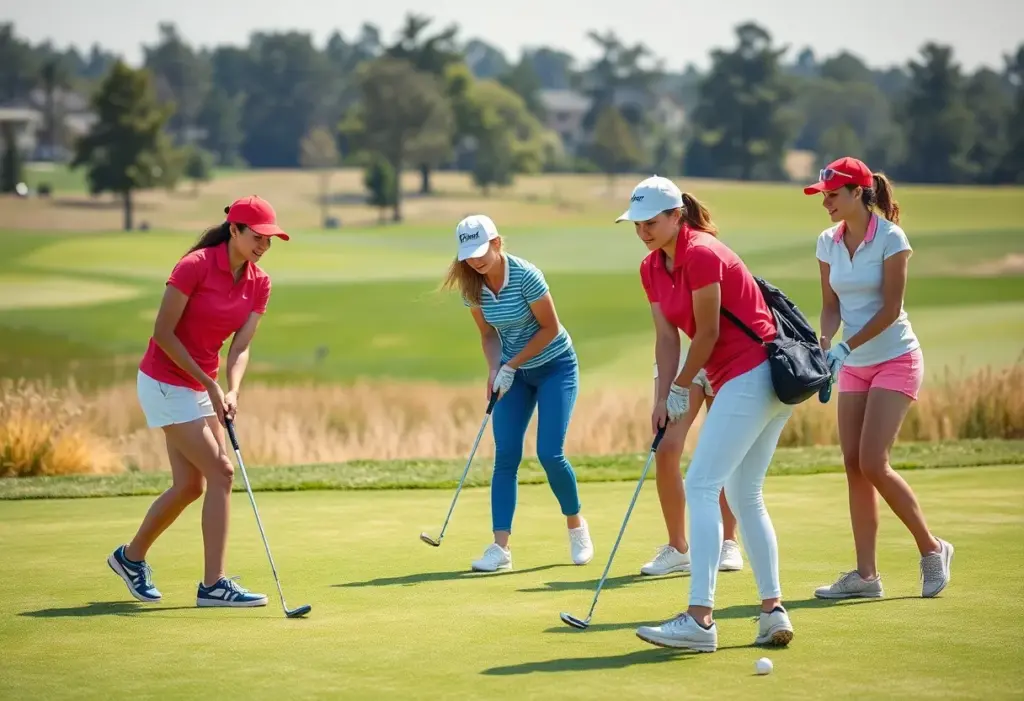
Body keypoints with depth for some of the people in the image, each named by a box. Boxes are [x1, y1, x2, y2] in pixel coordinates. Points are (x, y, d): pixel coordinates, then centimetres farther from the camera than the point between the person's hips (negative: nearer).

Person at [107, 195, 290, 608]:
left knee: (190, 485, 10)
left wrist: (231, 392, -21)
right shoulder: (196, 266, -19)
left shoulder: (259, 284, 1)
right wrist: (209, 384, -17)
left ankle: (131, 557, 33)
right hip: (164, 383, -8)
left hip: (200, 387, 8)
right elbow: (163, 333, -18)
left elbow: (240, 346, -3)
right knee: (220, 473, -14)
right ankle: (213, 585, -10)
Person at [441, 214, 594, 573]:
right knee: (505, 456, -7)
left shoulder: (525, 275, -24)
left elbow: (550, 328, -17)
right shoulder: (472, 286, -7)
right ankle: (500, 546, -10)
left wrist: (510, 367, -17)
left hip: (555, 366, -5)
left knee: (550, 453, -12)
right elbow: (488, 333, 5)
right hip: (514, 371, 5)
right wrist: (494, 368, -12)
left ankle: (577, 526, 13)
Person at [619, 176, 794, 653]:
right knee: (744, 496, 12)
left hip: (752, 374, -10)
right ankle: (773, 612, 15)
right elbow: (666, 339, 11)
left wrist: (681, 388, 0)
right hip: (751, 381, 10)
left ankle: (700, 618, -21)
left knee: (701, 486, -14)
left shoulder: (701, 255, -15)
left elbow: (708, 333, -13)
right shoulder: (652, 268, 12)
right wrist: (662, 398, 0)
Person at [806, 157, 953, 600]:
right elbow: (831, 307, 5)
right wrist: (823, 346, -13)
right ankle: (866, 575, 3)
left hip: (895, 360, -6)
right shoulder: (827, 243, 4)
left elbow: (890, 308, -17)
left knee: (872, 464, -14)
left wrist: (846, 347, -23)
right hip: (855, 365, 6)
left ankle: (932, 548, 4)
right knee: (854, 466, 0)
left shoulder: (890, 238, -14)